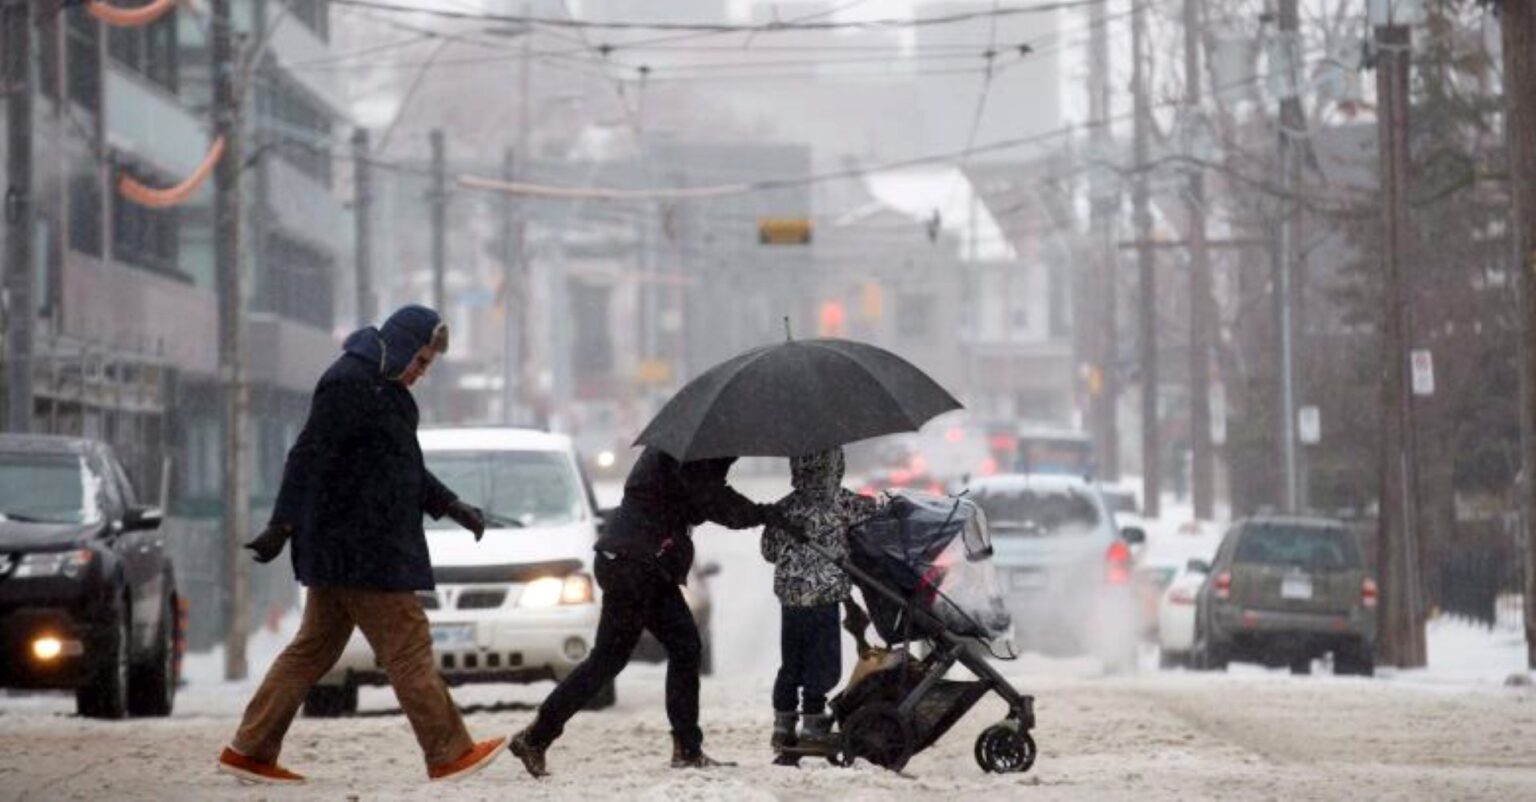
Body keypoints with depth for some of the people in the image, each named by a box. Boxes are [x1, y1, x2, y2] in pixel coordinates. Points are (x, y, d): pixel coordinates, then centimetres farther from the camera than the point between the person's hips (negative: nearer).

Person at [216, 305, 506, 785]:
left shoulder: (381, 387, 19)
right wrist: (283, 525, -28)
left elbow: (407, 470, 28)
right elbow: (309, 457, -21)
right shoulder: (347, 385, -14)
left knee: (315, 647, 10)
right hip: (361, 551, -11)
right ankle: (449, 754, -1)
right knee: (407, 646, -6)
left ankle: (249, 751, 11)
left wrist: (451, 506, 22)